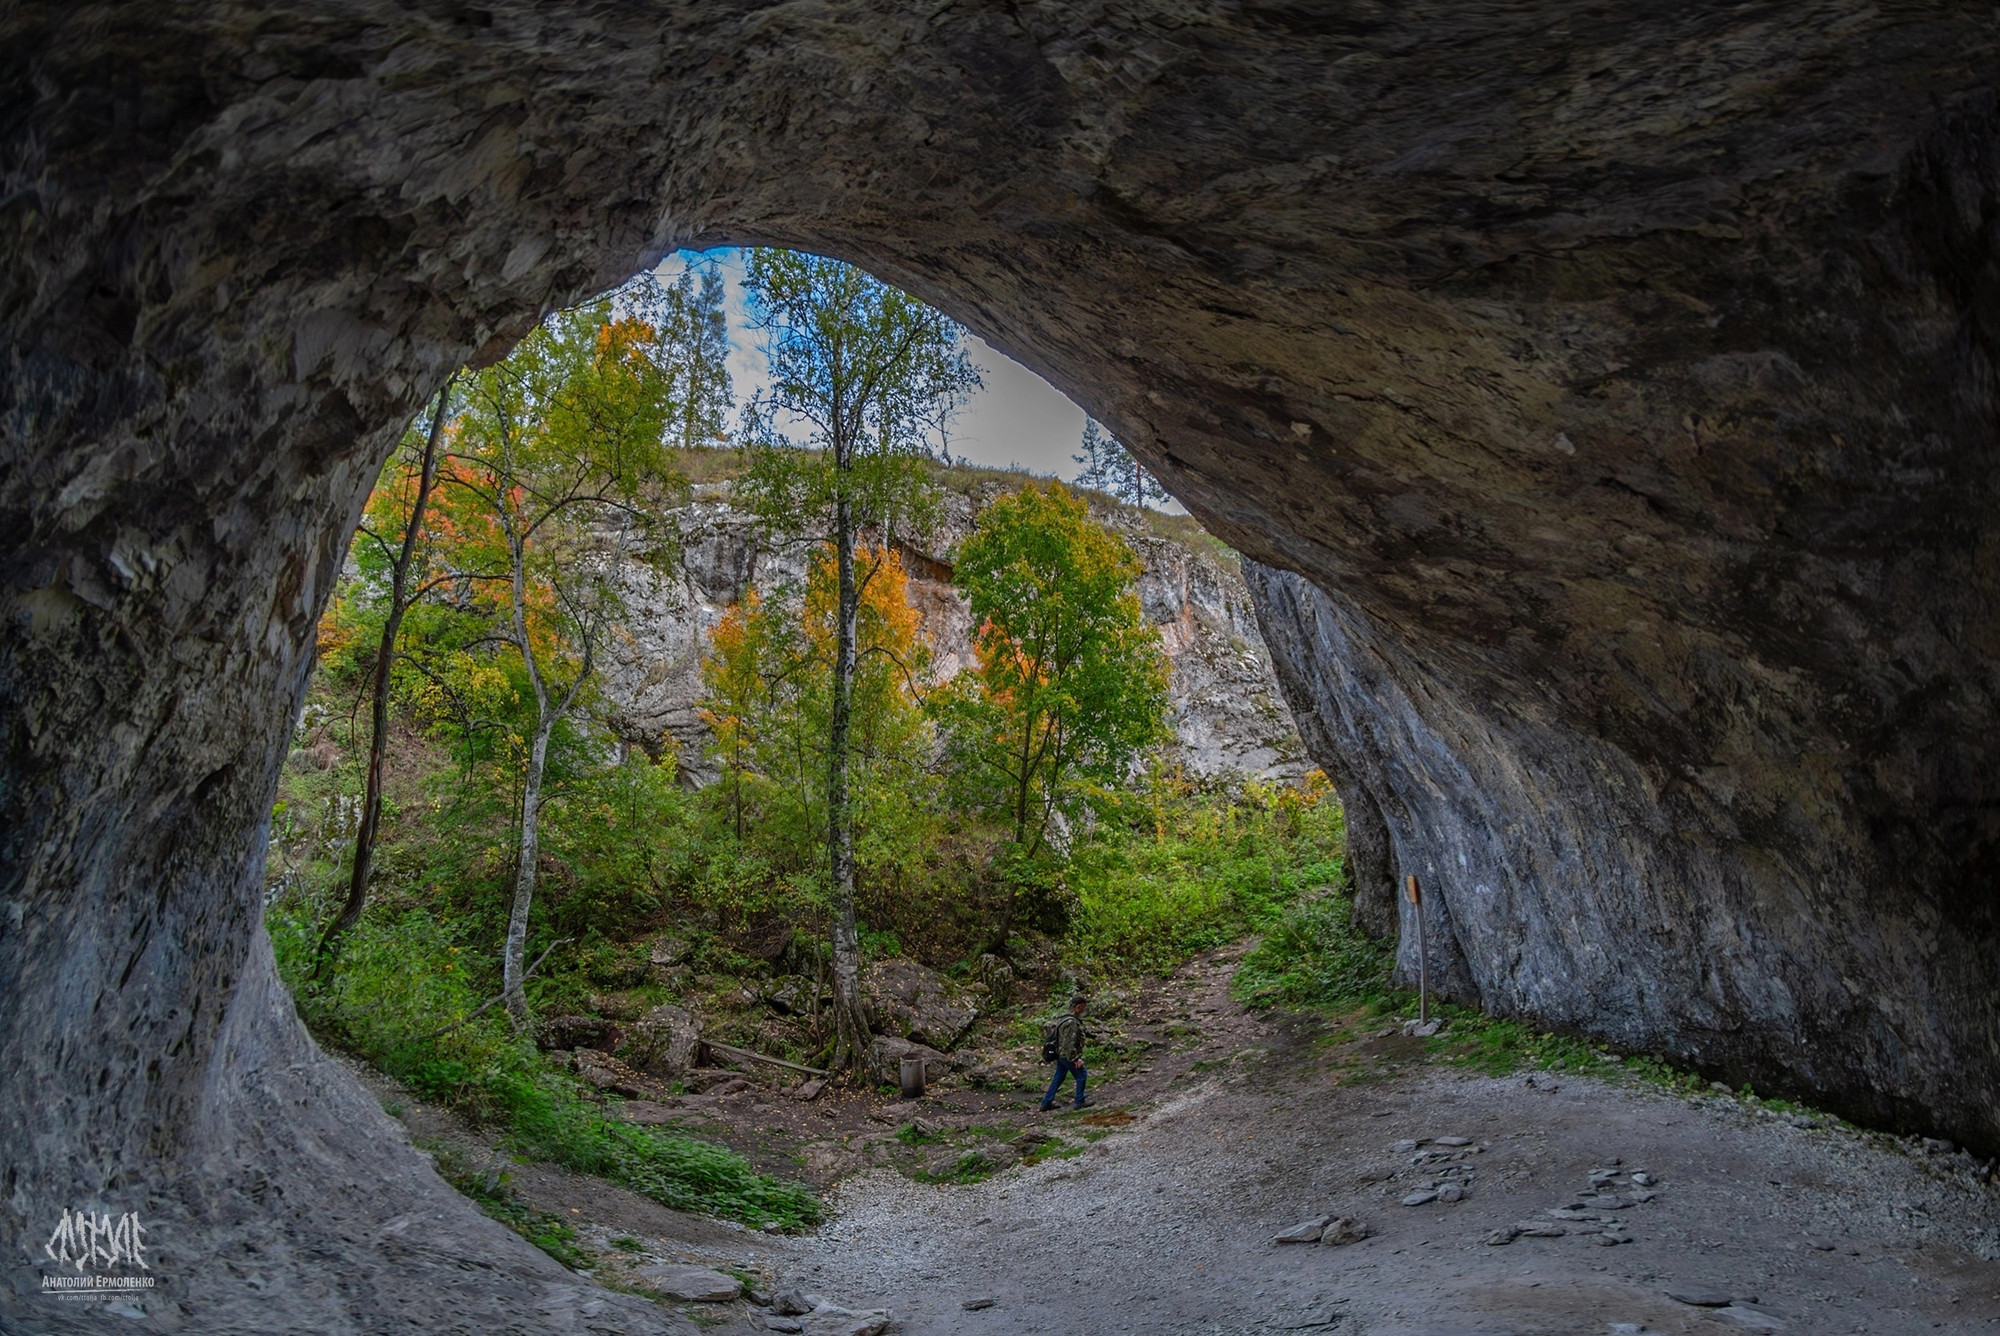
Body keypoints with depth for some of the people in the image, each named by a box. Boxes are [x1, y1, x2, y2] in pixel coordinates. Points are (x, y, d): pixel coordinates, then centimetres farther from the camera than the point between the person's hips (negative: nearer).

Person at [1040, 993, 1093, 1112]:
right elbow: (1069, 1044, -27)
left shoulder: (1066, 1018, 6)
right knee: (1081, 1075, 8)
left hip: (1060, 1054, 10)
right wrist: (1076, 1059, -21)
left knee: (1058, 1078, 17)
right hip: (1068, 1056, -10)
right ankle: (1080, 1101, 18)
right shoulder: (1072, 1022, -26)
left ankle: (1046, 1103, 22)